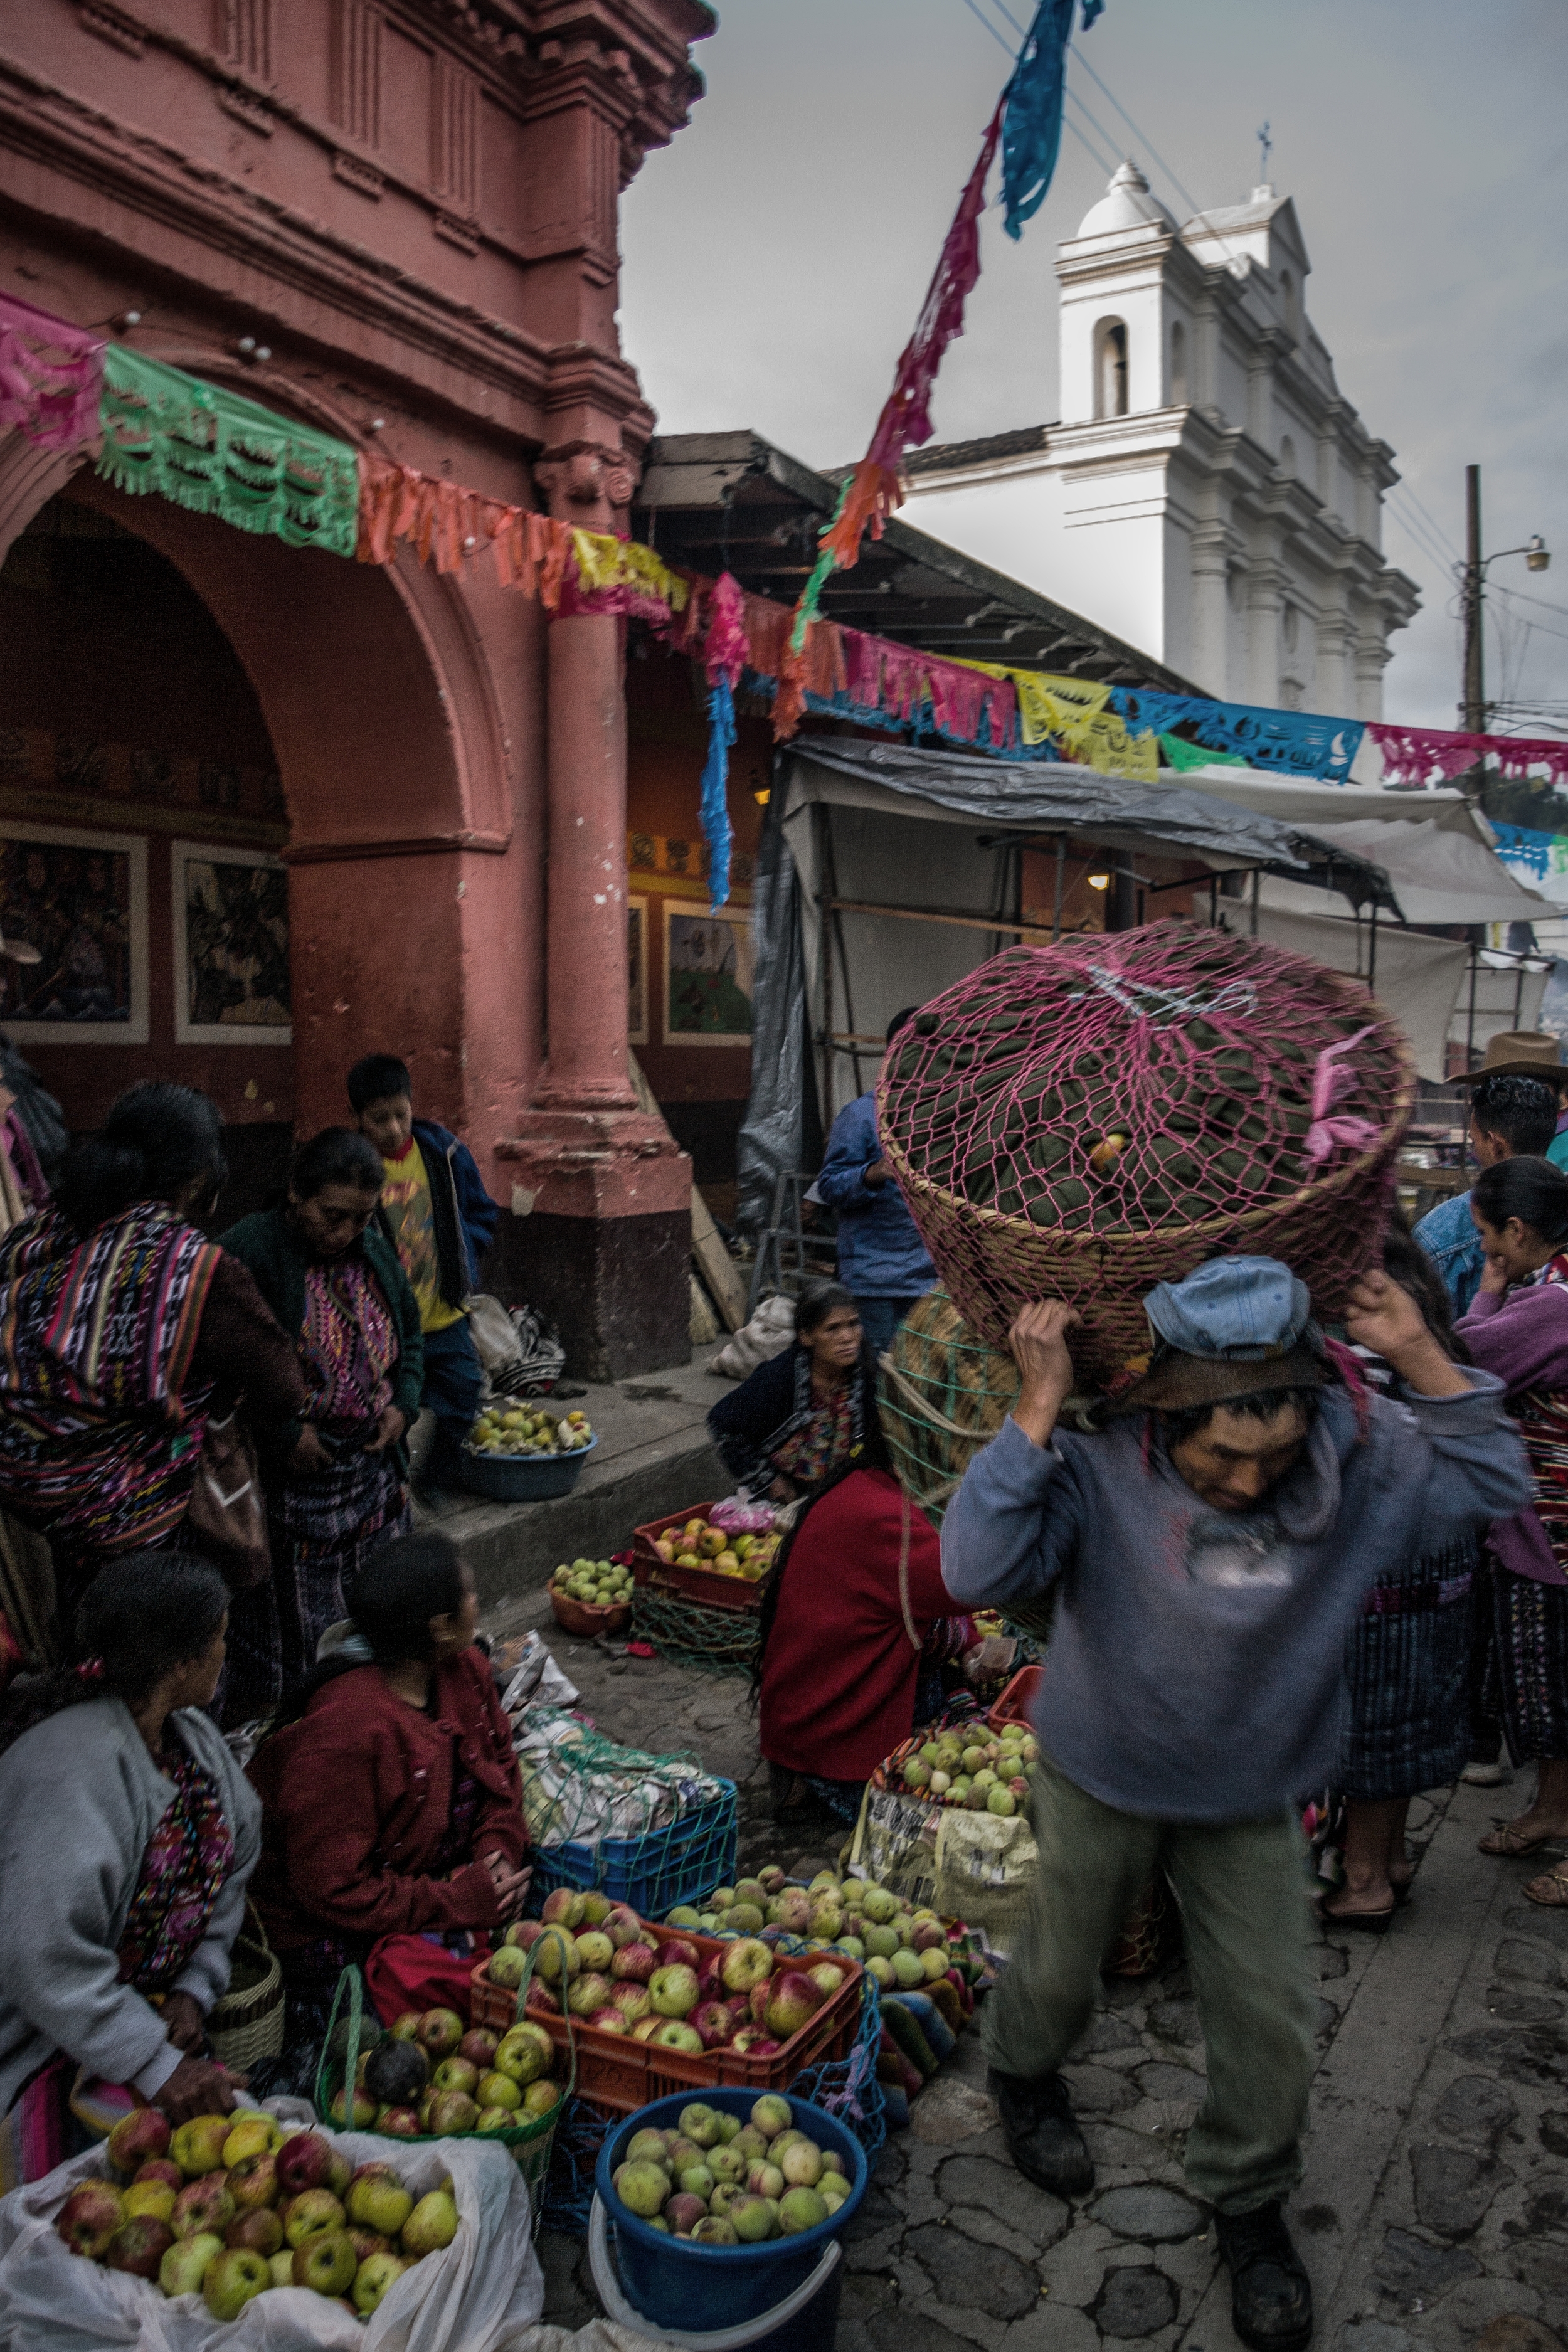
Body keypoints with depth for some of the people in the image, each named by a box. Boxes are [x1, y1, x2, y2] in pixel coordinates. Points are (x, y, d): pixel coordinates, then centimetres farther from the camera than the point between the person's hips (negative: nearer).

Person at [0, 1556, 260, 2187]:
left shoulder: (191, 1735, -2)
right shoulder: (75, 1768, -30)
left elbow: (235, 1858, 7)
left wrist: (196, 1987, -4)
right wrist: (155, 2068, -29)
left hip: (153, 2006, 8)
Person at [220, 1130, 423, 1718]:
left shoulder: (374, 1252, 5)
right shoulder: (248, 1251, -16)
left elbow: (410, 1333, 20)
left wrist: (404, 1404, 4)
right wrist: (284, 1433, -19)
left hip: (373, 1465, 6)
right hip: (289, 1471, -6)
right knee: (291, 1617, 3)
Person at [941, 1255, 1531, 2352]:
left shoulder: (1355, 1450, -22)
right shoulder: (1099, 1461, -33)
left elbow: (1492, 1480, -11)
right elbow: (978, 1569, -40)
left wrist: (1421, 1358, -26)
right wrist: (1037, 1410, -47)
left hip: (1253, 1789, 2)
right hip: (1103, 1776, -2)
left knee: (1272, 2014, 12)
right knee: (1063, 1964, 24)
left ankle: (1249, 2198, 42)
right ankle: (1024, 2072, 58)